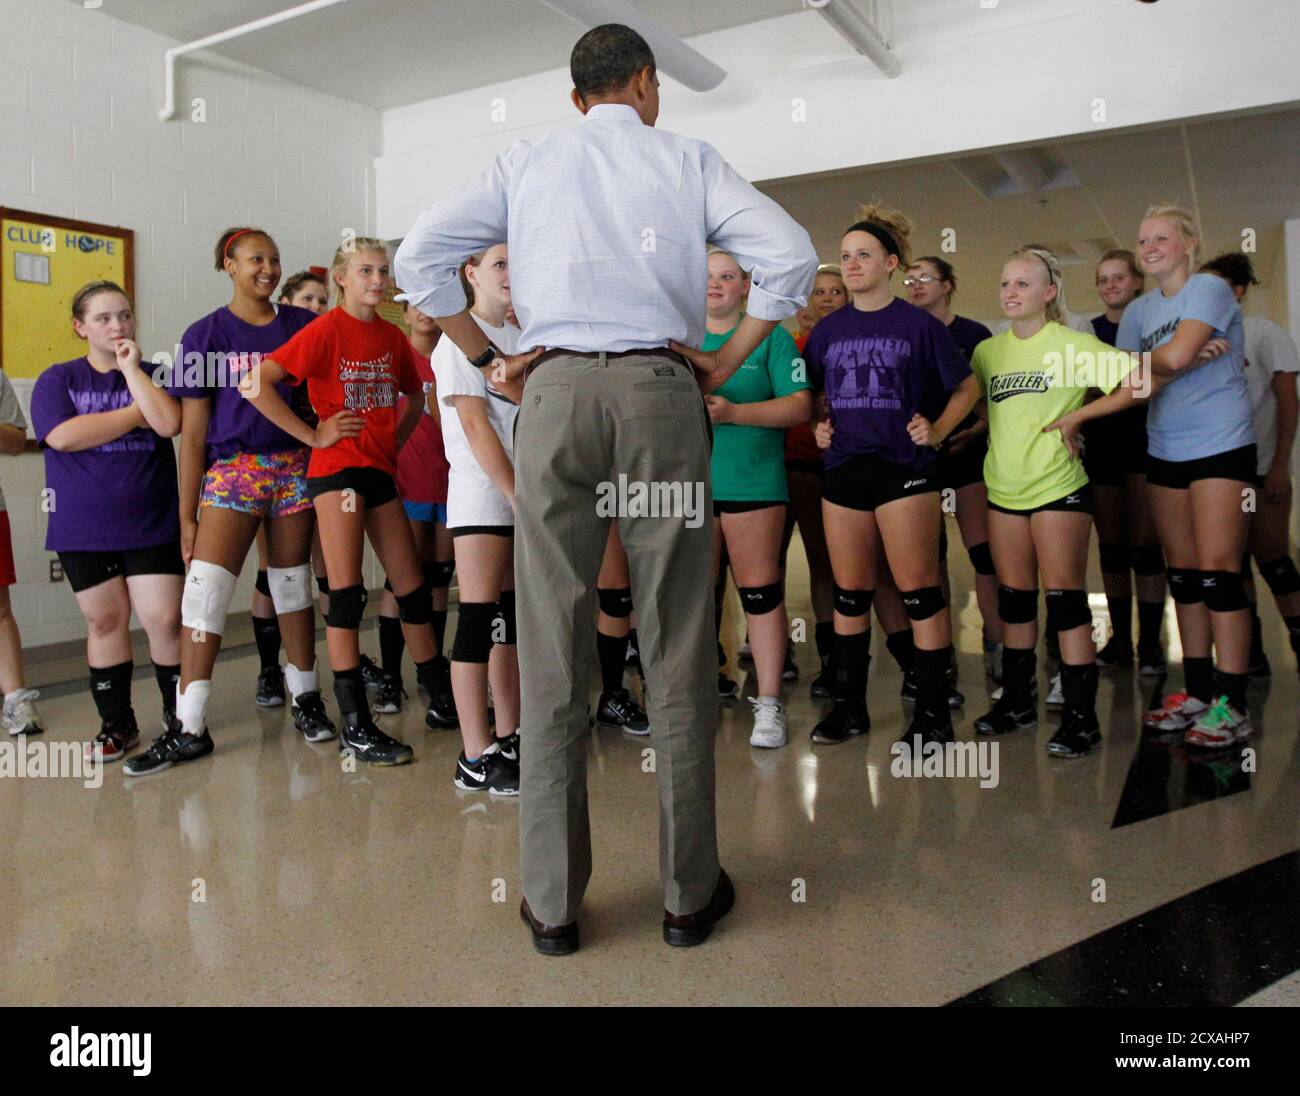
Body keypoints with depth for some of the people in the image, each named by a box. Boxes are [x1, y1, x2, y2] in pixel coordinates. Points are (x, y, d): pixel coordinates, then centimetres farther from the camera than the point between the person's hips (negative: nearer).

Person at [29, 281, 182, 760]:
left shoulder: (154, 376, 7)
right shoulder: (58, 379, 5)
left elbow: (169, 423, -13)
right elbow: (63, 436, -13)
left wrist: (131, 367, -9)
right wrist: (137, 414, -8)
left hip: (152, 526, -1)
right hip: (82, 530, 1)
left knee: (164, 619, -6)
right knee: (105, 621, 7)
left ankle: (178, 713, 12)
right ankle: (117, 724, 20)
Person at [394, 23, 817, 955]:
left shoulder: (525, 164, 17)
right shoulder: (687, 160, 14)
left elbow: (418, 257, 10)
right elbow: (791, 256, 3)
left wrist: (491, 361, 13)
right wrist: (725, 362, 8)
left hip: (554, 391, 1)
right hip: (660, 389, -1)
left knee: (553, 653, 3)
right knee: (678, 650, 3)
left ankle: (552, 904, 9)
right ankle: (690, 896, 12)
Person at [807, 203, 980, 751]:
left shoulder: (919, 324, 1)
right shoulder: (828, 329, 12)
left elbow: (967, 387, 6)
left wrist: (938, 430, -7)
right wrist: (817, 427, 5)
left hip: (904, 469, -4)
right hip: (843, 469, 4)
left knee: (919, 593, -3)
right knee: (849, 594, 10)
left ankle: (933, 713, 7)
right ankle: (849, 706, 21)